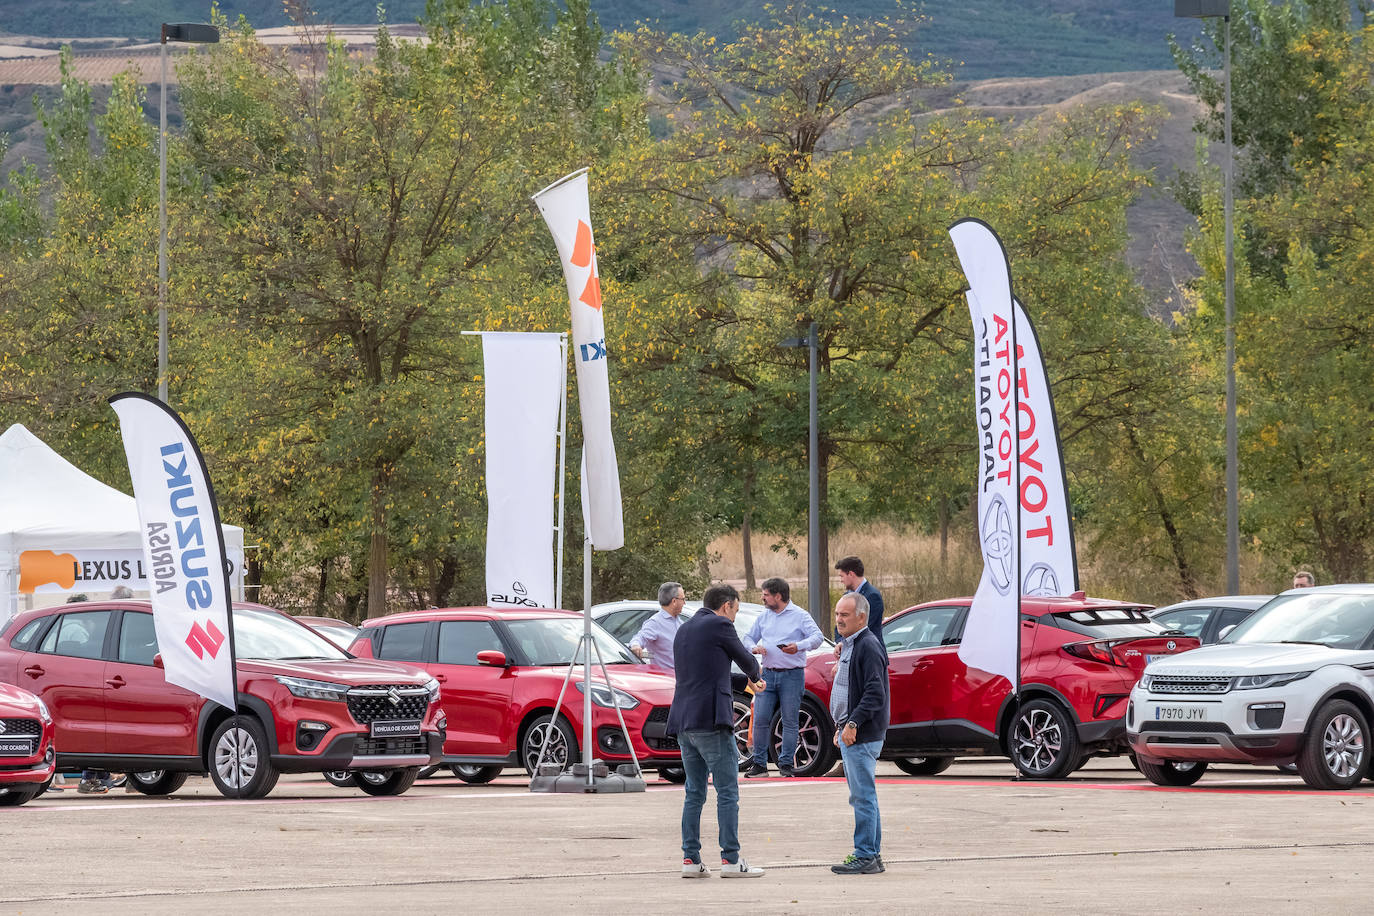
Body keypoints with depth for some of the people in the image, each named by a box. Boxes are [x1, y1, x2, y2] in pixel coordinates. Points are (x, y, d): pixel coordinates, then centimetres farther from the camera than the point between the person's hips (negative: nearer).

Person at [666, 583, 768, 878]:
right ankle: (731, 859, -6)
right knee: (727, 791, -4)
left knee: (694, 793, 11)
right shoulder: (719, 626, -4)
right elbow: (745, 659, 7)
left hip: (683, 721, 8)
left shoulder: (684, 630, 19)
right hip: (711, 721, -8)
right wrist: (756, 677, 30)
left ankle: (690, 859, 7)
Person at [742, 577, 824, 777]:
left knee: (790, 721, -1)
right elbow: (749, 637, 22)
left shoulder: (799, 616, -1)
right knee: (760, 719, -3)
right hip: (768, 674, 4)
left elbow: (818, 636, -10)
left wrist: (799, 646, -28)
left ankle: (786, 763, 5)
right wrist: (753, 647, -2)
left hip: (792, 675, -4)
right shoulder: (763, 618, 15)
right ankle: (759, 763, 4)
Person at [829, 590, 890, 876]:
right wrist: (841, 727, 23)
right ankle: (872, 856, 17)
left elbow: (875, 693, -22)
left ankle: (866, 857, -7)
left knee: (863, 796, -8)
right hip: (851, 734, 11)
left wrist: (853, 724, -25)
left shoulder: (868, 646, -15)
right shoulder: (850, 644, 18)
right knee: (862, 796, 13)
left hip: (863, 735, -11)